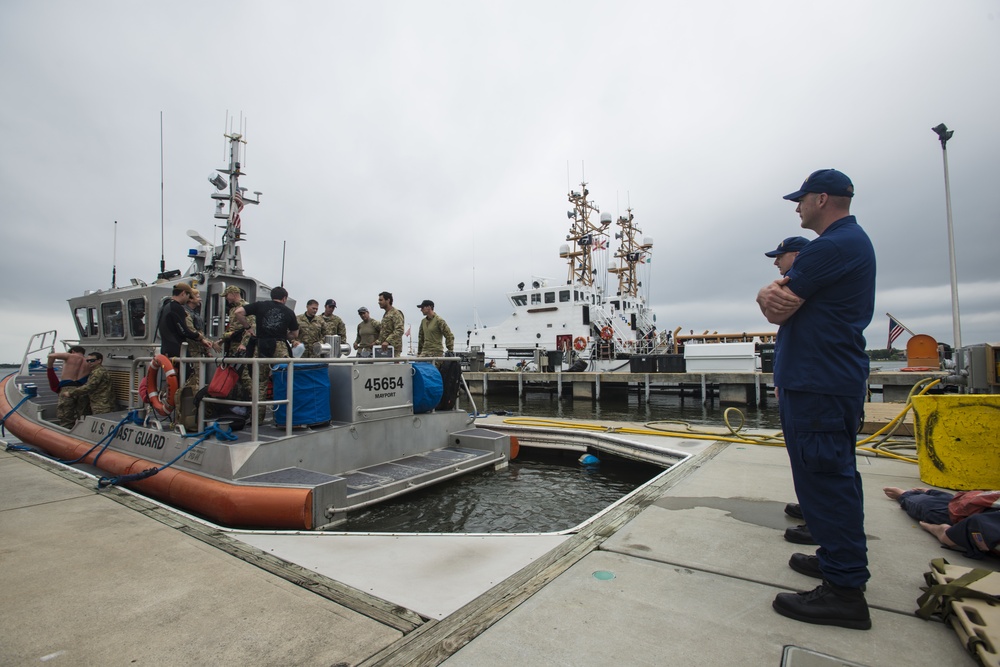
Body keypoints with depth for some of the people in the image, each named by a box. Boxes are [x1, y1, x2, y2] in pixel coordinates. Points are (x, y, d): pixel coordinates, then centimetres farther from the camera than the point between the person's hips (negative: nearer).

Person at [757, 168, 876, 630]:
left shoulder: (832, 247, -16)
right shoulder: (852, 241, 20)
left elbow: (776, 310, -18)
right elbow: (769, 295, 12)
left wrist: (777, 297, 2)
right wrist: (773, 293, -10)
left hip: (817, 384, -11)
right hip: (833, 379, 11)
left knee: (823, 477, -6)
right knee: (831, 473, 19)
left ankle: (844, 591, 2)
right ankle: (838, 558, 33)